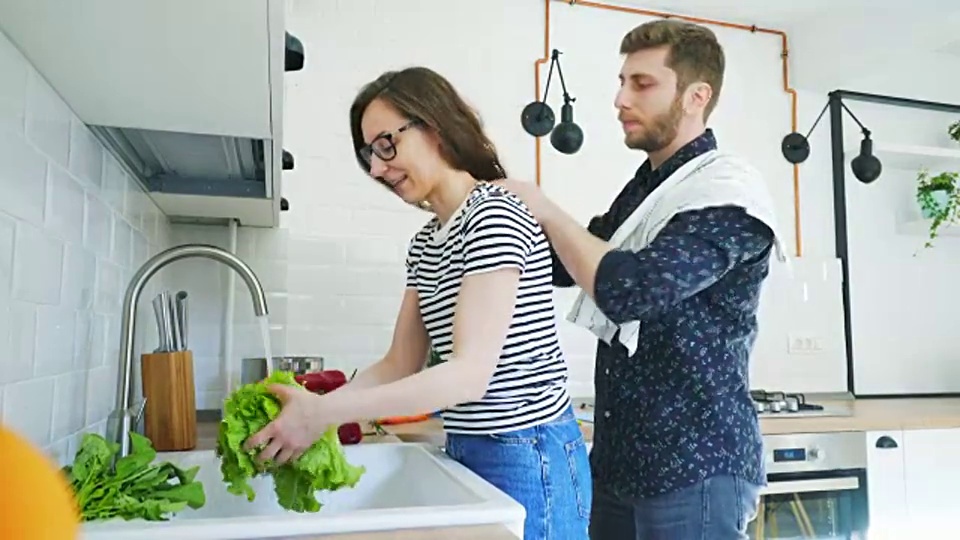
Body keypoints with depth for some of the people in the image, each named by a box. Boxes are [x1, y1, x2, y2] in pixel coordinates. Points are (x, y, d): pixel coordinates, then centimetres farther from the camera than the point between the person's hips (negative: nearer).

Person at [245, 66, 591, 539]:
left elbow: (470, 373, -24)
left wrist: (327, 412, -25)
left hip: (526, 459, -8)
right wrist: (311, 408, -5)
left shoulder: (495, 216, -18)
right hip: (468, 451, 8)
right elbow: (401, 365, 9)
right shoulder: (426, 242, 8)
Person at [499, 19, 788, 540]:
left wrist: (548, 211, -15)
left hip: (694, 467, -7)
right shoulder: (642, 189, 10)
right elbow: (565, 264, 18)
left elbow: (628, 288, -29)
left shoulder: (728, 191, -15)